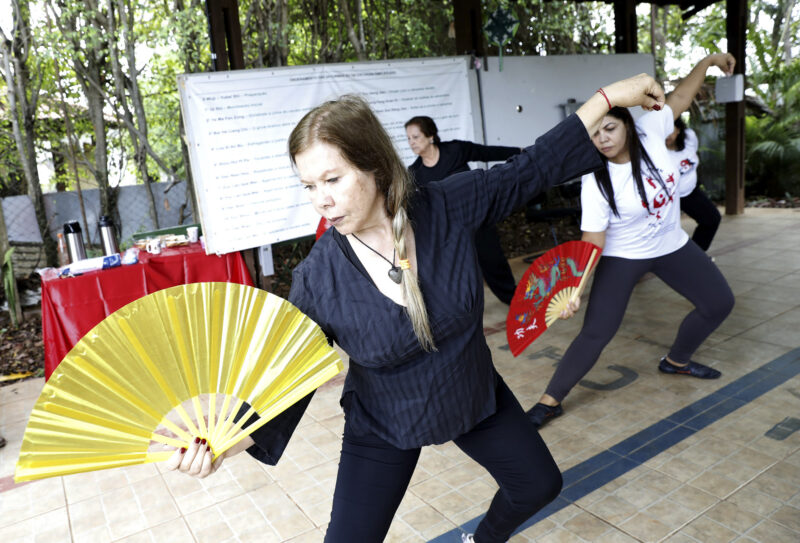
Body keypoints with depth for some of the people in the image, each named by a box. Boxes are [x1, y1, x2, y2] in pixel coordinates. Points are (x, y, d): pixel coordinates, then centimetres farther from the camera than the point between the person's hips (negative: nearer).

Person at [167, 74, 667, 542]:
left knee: (540, 485, 21)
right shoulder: (318, 280, -27)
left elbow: (534, 168, -12)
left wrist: (611, 96, -9)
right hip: (382, 427, -2)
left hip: (477, 398, 3)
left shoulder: (449, 208, -24)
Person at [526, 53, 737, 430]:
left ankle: (676, 361, 40)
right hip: (622, 257, -6)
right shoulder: (595, 182, -27)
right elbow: (591, 242, -30)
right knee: (596, 332, -14)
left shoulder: (650, 132, -16)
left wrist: (708, 61, 5)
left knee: (719, 303, 17)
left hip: (671, 245, 6)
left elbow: (679, 98, 3)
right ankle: (550, 401, -1)